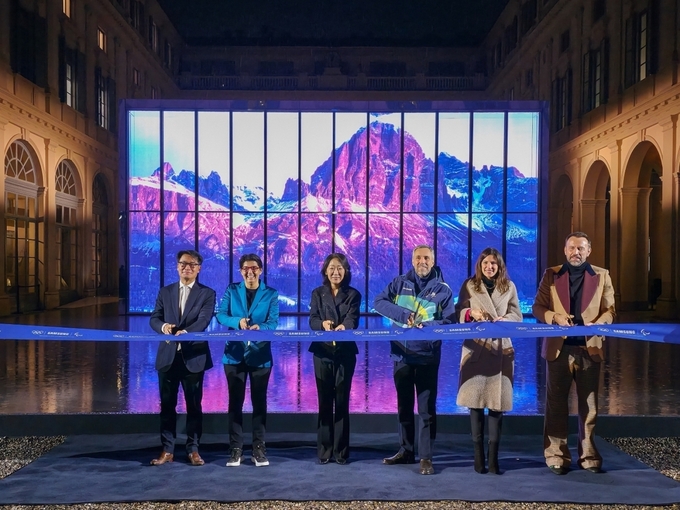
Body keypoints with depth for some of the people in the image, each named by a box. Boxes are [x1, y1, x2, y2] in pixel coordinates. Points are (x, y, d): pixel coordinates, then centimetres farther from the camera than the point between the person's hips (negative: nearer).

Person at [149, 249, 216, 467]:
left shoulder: (207, 293, 1)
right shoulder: (165, 292, 11)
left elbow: (203, 320, -14)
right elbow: (154, 318, 4)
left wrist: (185, 332, -32)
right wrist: (164, 326, -20)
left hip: (193, 356, -2)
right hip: (168, 355, 3)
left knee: (194, 405, 5)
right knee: (167, 404, 8)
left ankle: (193, 450, 15)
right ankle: (167, 450, 16)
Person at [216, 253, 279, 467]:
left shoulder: (271, 294, 2)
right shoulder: (231, 291, 6)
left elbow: (274, 322, -7)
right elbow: (221, 315, -3)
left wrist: (260, 327, -28)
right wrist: (237, 321, -22)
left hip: (260, 355, -1)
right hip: (235, 354, 1)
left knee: (259, 401, 6)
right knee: (235, 401, 5)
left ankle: (259, 448, 14)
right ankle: (236, 449, 13)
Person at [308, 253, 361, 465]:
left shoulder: (353, 294, 4)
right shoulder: (317, 293, 8)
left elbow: (353, 319, -13)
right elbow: (312, 320, -4)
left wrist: (343, 326, -36)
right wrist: (323, 323, -28)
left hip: (345, 353, -1)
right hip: (322, 352, 1)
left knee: (342, 401, 2)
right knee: (324, 401, 4)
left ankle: (341, 450, 10)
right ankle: (324, 450, 11)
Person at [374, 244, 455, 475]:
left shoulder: (443, 289, -1)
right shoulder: (400, 283, 5)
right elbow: (379, 302, -5)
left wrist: (427, 325, -24)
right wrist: (403, 315, -19)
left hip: (427, 356, -3)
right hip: (402, 354, 3)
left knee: (426, 407, 0)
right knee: (404, 404, 13)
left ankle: (425, 456, 6)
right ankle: (406, 450, 25)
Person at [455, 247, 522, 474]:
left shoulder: (509, 287, 9)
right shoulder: (469, 285, 7)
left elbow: (517, 316, 8)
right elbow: (458, 312, 5)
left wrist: (504, 319, -12)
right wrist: (470, 313, -16)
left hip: (501, 348, 1)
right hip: (475, 348, -1)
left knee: (498, 401, -2)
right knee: (475, 400, -1)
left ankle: (493, 456, 3)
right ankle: (478, 455, 7)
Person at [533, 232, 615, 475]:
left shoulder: (602, 276, 8)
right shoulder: (551, 274, 7)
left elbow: (610, 311, 3)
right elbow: (538, 307, 4)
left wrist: (595, 325, -17)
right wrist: (555, 317, -16)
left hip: (589, 348, 1)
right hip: (559, 348, 0)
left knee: (589, 404, 7)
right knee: (556, 403, 4)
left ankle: (588, 455, 17)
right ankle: (556, 455, 12)